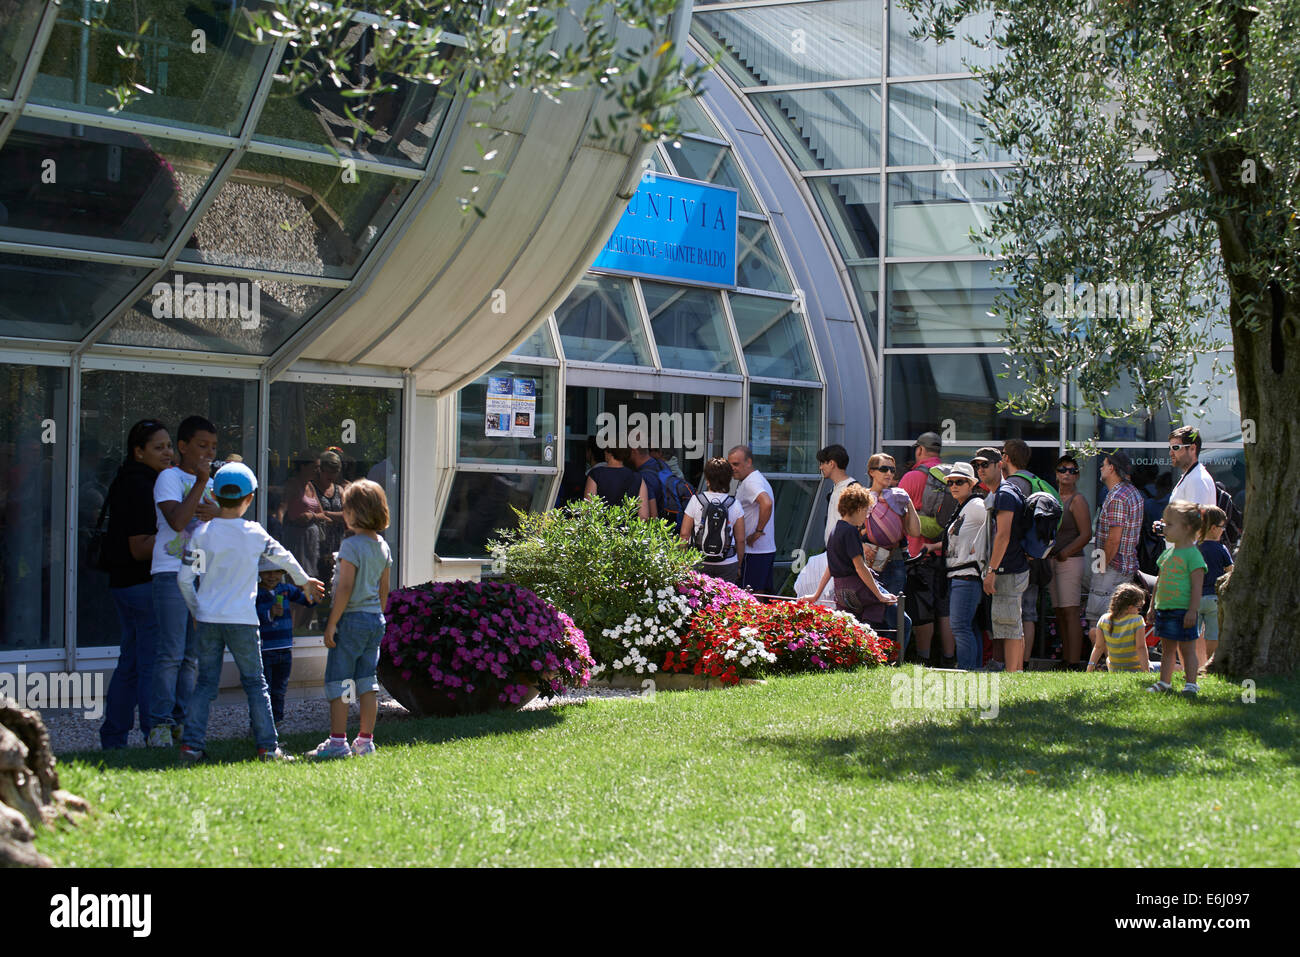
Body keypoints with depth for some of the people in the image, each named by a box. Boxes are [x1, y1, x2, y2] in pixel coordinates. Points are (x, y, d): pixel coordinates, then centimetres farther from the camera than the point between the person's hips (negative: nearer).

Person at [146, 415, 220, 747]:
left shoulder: (212, 483, 18)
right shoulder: (170, 477, -3)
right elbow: (176, 520, -18)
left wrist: (215, 514, -5)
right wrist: (200, 483, -16)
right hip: (172, 573, -7)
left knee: (193, 655, 7)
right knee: (171, 653, -10)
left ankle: (181, 721, 12)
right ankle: (160, 724, -7)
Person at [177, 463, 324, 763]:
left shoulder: (202, 533, -2)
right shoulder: (254, 533, -3)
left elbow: (184, 578, -1)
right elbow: (283, 557, 13)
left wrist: (195, 609, 15)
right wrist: (305, 581, 31)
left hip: (208, 618, 2)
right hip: (242, 619, -1)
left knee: (206, 682, 8)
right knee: (255, 682, 7)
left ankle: (191, 744, 1)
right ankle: (268, 747, 7)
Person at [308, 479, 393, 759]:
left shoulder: (351, 545, -14)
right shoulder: (383, 546, 9)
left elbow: (345, 588, -18)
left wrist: (332, 623, -14)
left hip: (351, 619, -7)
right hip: (375, 620, 8)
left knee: (338, 683, -1)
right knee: (367, 682, 11)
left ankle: (337, 741, -1)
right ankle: (365, 741, 14)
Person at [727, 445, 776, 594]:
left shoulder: (751, 482, -16)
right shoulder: (757, 479, 17)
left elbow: (767, 503, -34)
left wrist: (758, 531, -25)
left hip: (754, 552, -11)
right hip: (768, 549, 11)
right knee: (763, 593, 13)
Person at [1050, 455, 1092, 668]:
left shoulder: (1077, 500, -6)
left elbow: (1086, 534, -13)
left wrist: (1063, 553, -14)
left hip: (1070, 562, -8)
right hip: (1053, 562, 8)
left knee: (1070, 612, -11)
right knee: (1060, 614, 8)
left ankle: (1073, 664, -14)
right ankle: (1064, 659, 11)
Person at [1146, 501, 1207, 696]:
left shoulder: (1192, 554, -12)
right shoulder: (1167, 553, 14)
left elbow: (1197, 585, -15)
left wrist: (1193, 610, -20)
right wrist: (1154, 605, 21)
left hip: (1183, 611, -8)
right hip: (1164, 609, 8)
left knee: (1187, 649, -2)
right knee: (1167, 648, 14)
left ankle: (1190, 684, 2)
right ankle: (1164, 682, 20)